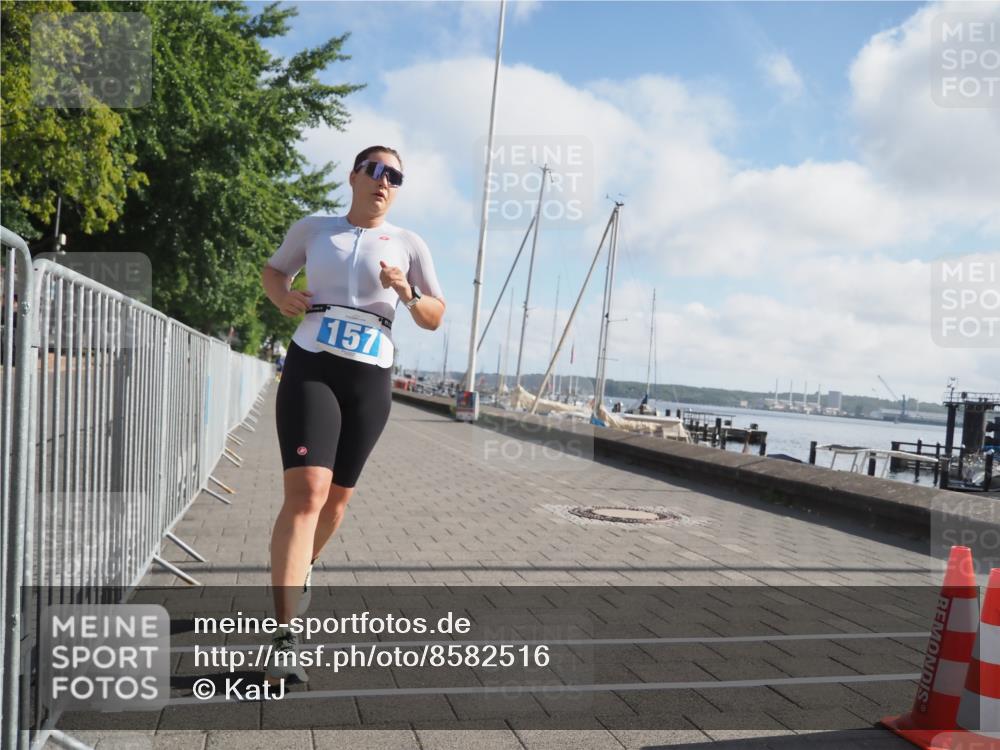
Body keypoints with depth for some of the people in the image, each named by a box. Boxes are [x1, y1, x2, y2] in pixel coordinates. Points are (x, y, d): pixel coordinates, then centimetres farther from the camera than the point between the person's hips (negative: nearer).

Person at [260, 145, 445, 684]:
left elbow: (435, 319, 10)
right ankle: (284, 639, -21)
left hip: (371, 378, 2)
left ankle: (301, 571, 42)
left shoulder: (408, 244, 9)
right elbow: (273, 269, 25)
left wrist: (407, 294, -11)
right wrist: (282, 296, 2)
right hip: (311, 367, -2)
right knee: (306, 491, -19)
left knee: (336, 497, 10)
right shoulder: (312, 229, 10)